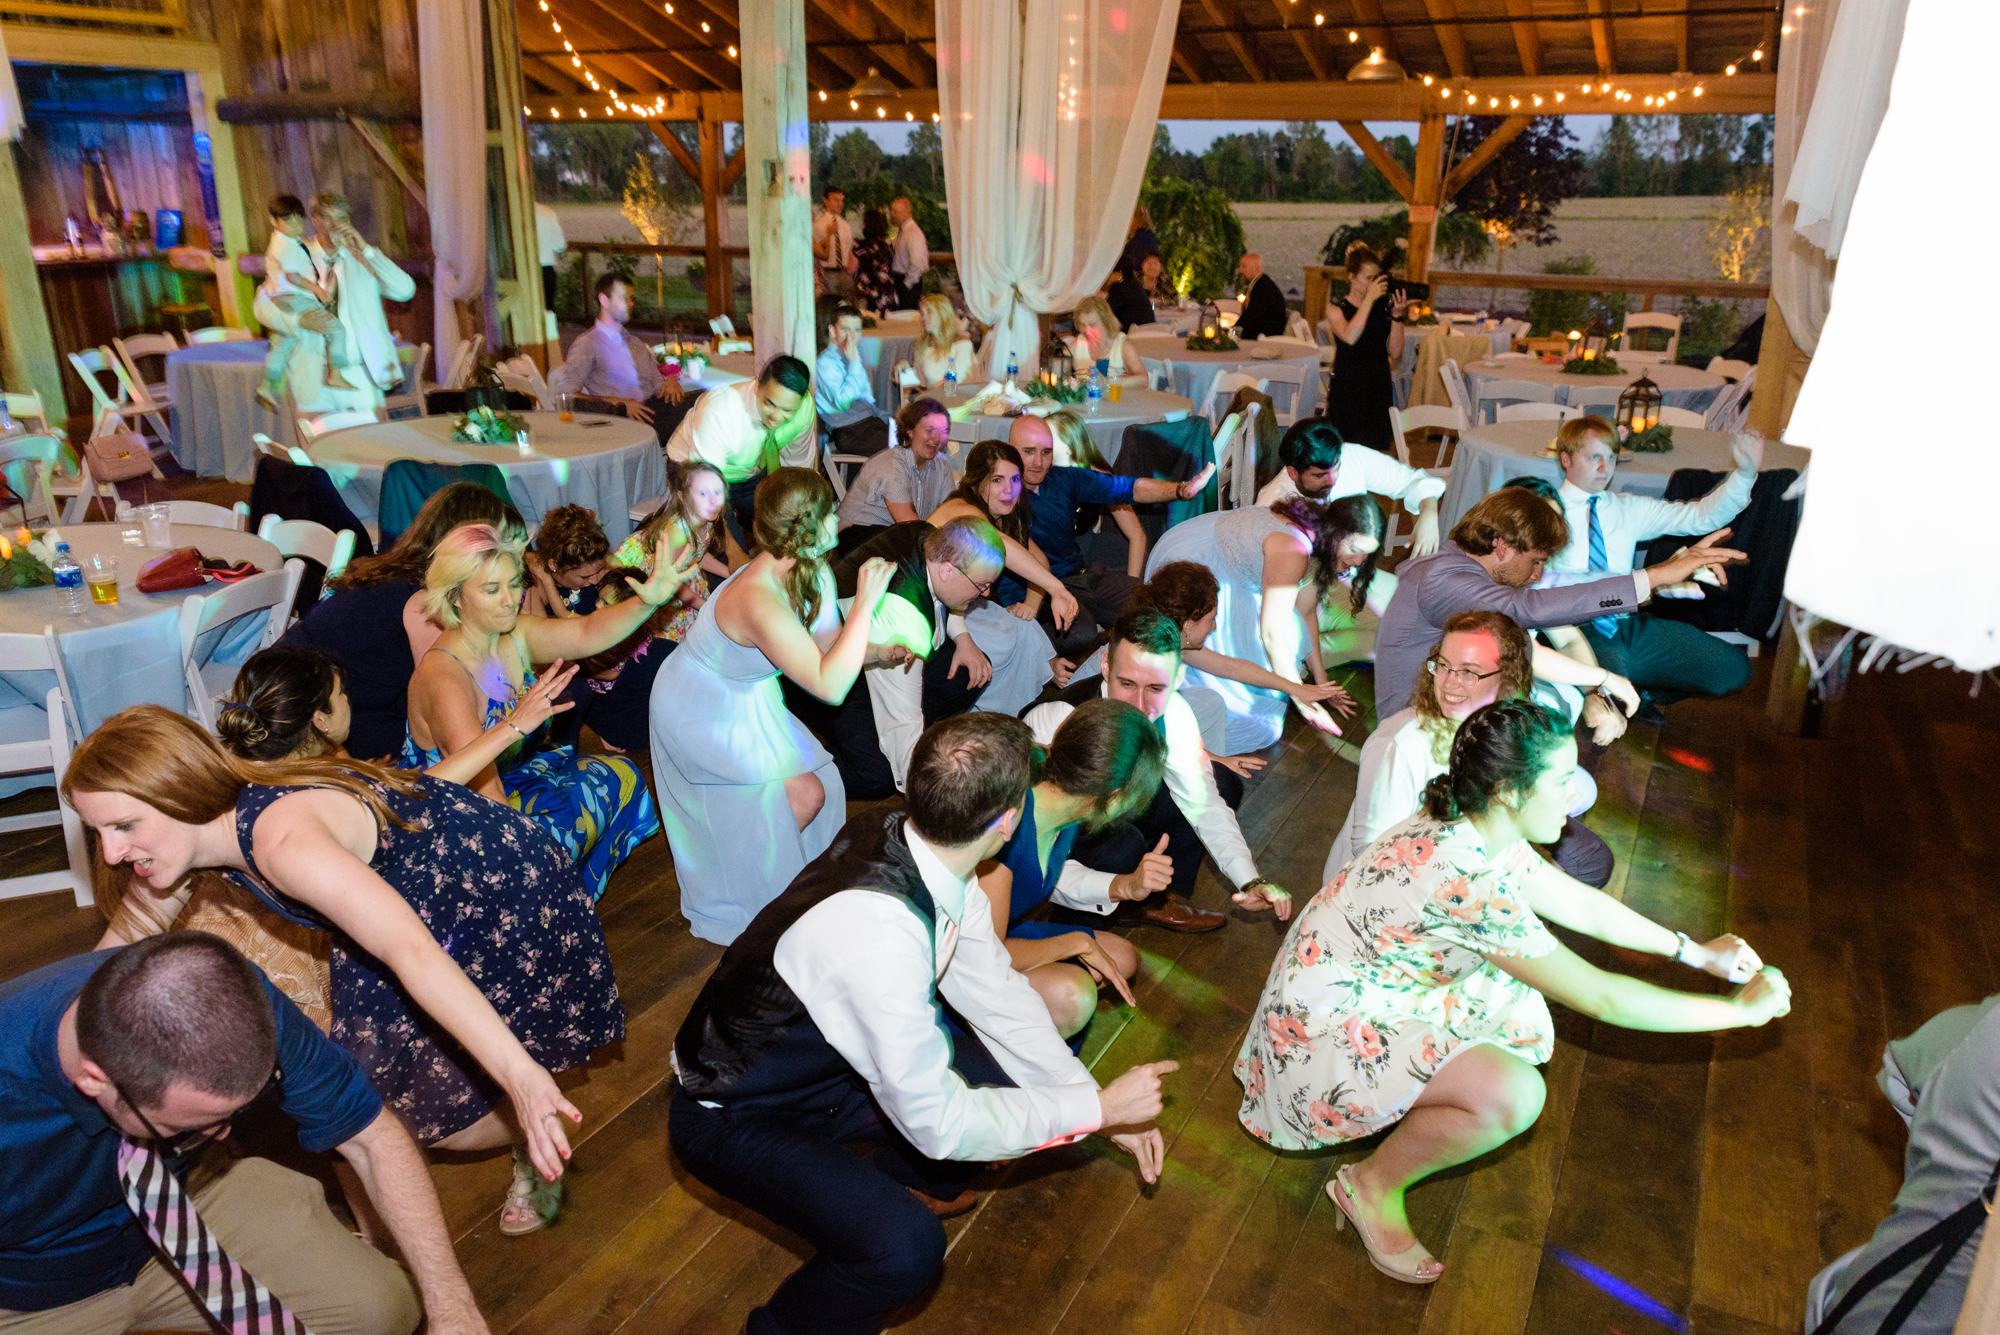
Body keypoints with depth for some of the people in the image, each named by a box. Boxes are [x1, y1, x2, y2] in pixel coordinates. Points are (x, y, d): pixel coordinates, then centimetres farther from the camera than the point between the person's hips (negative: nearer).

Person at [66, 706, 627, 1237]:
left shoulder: (281, 839, -36)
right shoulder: (199, 830, -8)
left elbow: (411, 950, -46)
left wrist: (519, 1074, -52)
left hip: (513, 889, -8)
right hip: (426, 905, 8)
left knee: (427, 1111, -2)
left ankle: (535, 1143, 26)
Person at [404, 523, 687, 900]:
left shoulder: (515, 636, -7)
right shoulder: (443, 677, -30)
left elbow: (586, 634, -20)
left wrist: (649, 600, -36)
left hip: (512, 776, 9)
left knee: (617, 774, 5)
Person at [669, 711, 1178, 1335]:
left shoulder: (917, 848, -14)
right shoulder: (878, 935, -39)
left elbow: (994, 992, -1)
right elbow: (940, 1124, -29)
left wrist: (1099, 1105, -2)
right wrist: (1097, 1107, -19)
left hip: (830, 1063, 8)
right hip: (734, 1117, -8)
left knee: (1019, 1088, 2)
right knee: (906, 1249, -27)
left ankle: (890, 1180, 27)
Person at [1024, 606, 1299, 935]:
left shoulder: (1171, 712, -19)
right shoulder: (1056, 725, -38)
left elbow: (1204, 805, -6)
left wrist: (1250, 881, -20)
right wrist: (1123, 886, -50)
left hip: (1111, 814, 6)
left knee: (1224, 783, -2)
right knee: (1123, 845, -36)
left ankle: (1160, 896, 2)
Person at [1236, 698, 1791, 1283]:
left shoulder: (1478, 829, -4)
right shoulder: (1466, 883, -32)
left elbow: (1579, 903, 12)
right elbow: (1600, 998, -24)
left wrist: (1696, 951, 14)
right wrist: (1741, 1009, -12)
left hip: (1367, 987, 9)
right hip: (1322, 1031, -9)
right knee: (1513, 1094, -24)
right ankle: (1372, 1186, -1)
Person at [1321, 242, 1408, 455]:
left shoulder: (1383, 307, 7)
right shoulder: (1336, 309, 1)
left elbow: (1395, 353, 1)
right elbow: (1350, 337, -21)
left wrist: (1397, 315, -8)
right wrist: (1370, 298, -18)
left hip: (1380, 391, 3)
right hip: (1347, 391, -3)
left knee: (1381, 454, 1)